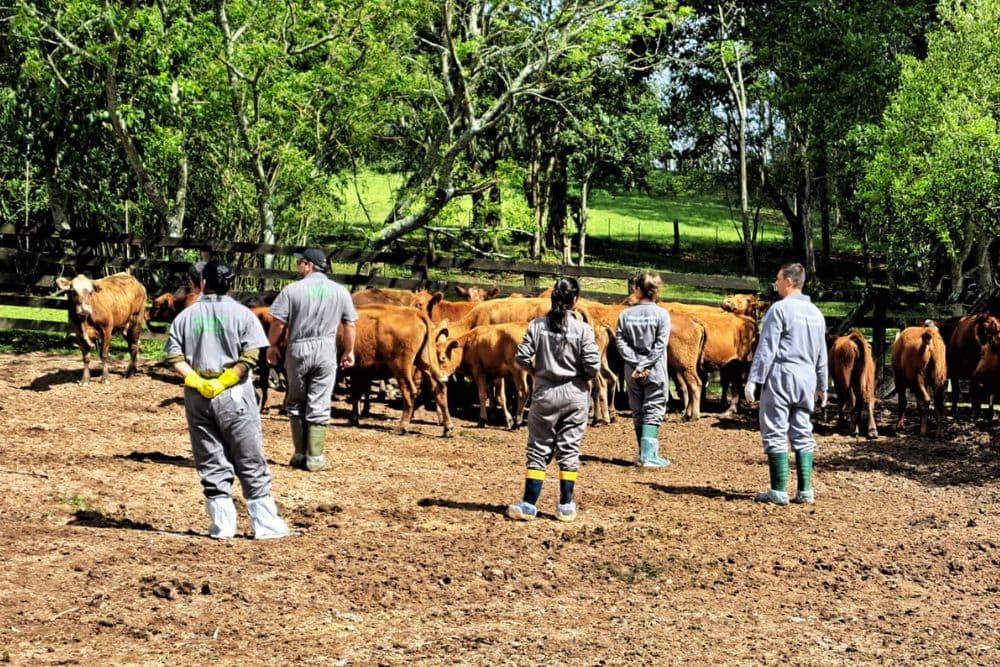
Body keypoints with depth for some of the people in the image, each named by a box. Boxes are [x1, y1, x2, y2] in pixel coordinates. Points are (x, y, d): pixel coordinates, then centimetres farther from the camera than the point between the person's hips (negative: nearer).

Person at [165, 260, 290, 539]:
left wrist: (196, 380, -9)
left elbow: (174, 356, -4)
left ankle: (222, 524, 9)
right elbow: (251, 356, -13)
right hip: (234, 395, -2)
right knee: (251, 462, 4)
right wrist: (223, 382, -11)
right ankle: (265, 524, 5)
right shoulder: (241, 314, -3)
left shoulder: (186, 316, 4)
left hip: (197, 397, 2)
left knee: (211, 464, 10)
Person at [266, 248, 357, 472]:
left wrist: (272, 345, 8)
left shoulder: (292, 290, -6)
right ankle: (315, 458, 3)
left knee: (295, 403, 14)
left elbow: (278, 322, -6)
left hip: (297, 350, -1)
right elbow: (350, 324, 2)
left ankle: (299, 454, 15)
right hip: (326, 350, 1)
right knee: (319, 407, 5)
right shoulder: (340, 292, 2)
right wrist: (349, 351, 13)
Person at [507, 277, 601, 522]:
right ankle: (566, 506, 13)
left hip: (544, 394, 1)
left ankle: (528, 505, 7)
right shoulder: (582, 329, -9)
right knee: (569, 451, 9)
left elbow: (522, 358, -7)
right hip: (575, 394, -1)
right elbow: (593, 365, -13)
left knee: (538, 449, 9)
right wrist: (586, 378, 8)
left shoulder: (537, 326, -5)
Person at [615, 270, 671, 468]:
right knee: (653, 412, 1)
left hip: (632, 372, 3)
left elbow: (620, 342, -6)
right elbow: (660, 345, -13)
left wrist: (636, 363, -9)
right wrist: (645, 365, -12)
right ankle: (649, 456, -8)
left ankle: (644, 454, 20)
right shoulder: (661, 314, -7)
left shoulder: (626, 314, 0)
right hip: (656, 371, -3)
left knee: (638, 412, 14)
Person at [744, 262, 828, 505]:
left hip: (780, 376, -7)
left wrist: (753, 380, -13)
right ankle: (805, 491, 8)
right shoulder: (815, 313, 14)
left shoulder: (780, 308, -9)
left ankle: (779, 491, -2)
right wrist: (822, 386, 27)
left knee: (775, 434, -2)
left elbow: (766, 348, -13)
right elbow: (822, 355, 20)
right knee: (803, 435, 11)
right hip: (807, 380, 7)